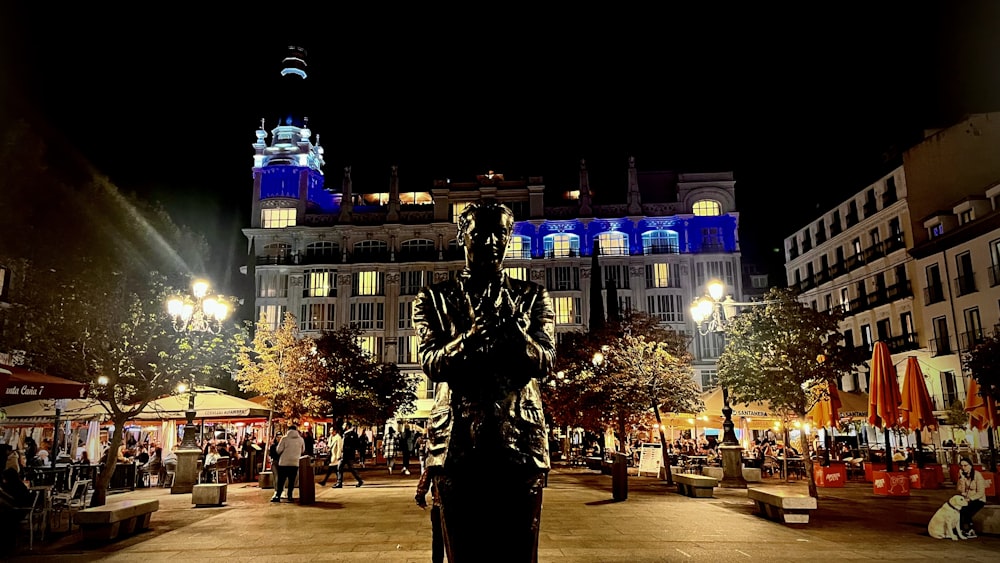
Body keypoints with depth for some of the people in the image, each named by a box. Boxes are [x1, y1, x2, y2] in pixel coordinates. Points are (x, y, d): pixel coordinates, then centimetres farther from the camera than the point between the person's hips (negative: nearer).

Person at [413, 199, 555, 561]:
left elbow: (544, 361, -4)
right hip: (457, 444, 0)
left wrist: (511, 325, -23)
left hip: (520, 442, 1)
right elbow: (430, 361, -6)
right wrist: (473, 333, -25)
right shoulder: (434, 298, 8)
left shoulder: (532, 296, 10)